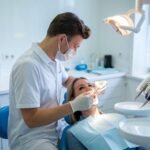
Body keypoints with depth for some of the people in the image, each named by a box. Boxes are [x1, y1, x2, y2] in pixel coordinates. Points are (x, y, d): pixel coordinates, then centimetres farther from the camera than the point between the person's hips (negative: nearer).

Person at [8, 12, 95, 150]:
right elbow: (31, 119, -24)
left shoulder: (55, 59, 0)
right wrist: (74, 106, -24)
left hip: (54, 132, 8)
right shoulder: (28, 65, -25)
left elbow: (67, 80, 21)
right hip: (30, 139, -8)